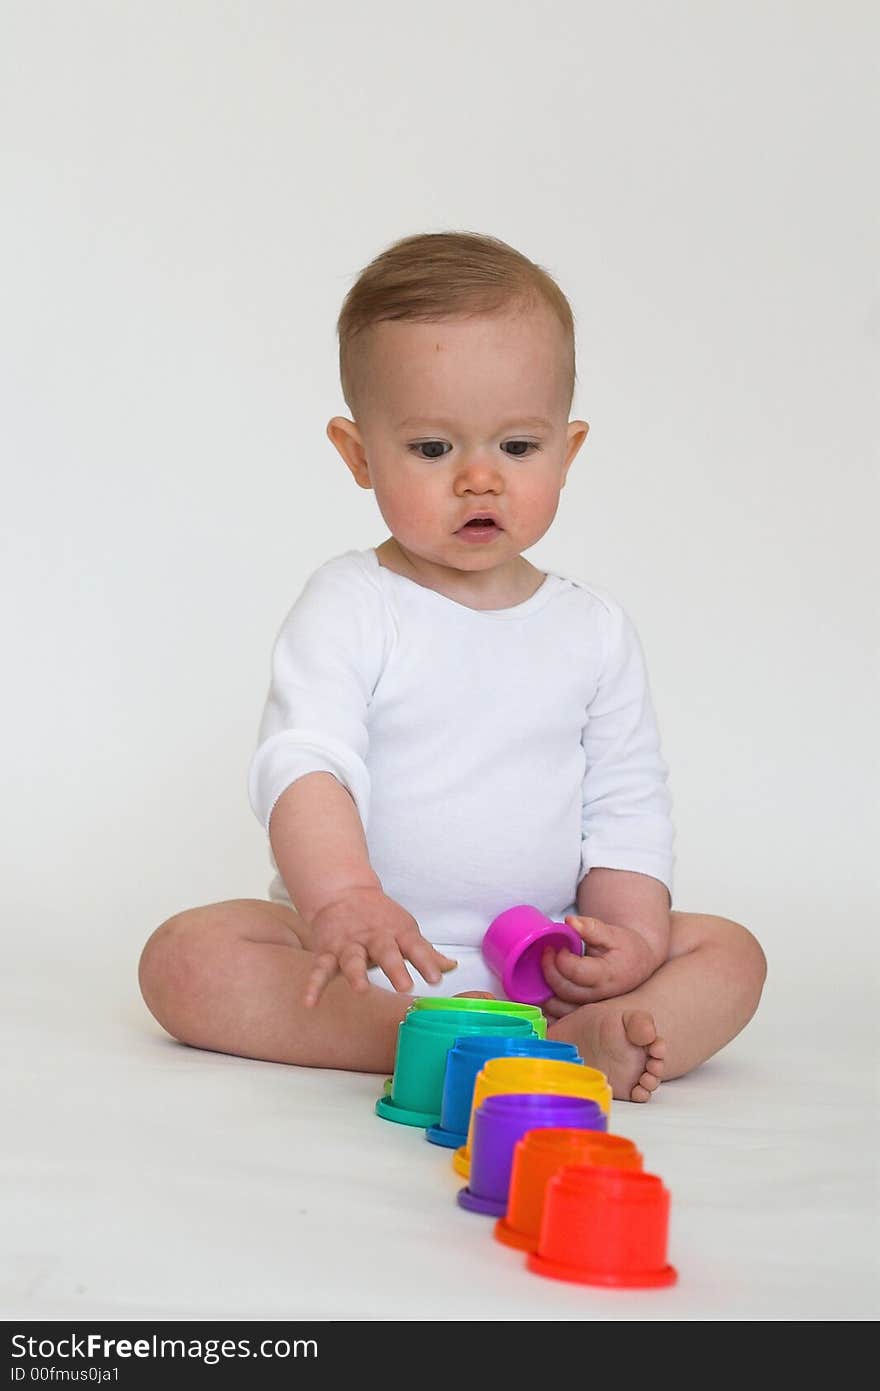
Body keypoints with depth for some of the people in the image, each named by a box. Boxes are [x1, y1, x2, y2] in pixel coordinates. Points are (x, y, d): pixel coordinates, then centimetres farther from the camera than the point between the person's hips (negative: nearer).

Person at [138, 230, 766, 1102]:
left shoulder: (594, 629, 5)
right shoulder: (348, 607, -6)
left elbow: (626, 807, 8)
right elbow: (304, 763, -21)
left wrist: (629, 933, -10)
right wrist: (340, 896, -40)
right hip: (353, 956, -2)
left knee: (729, 955, -13)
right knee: (185, 958, -26)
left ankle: (578, 1044, -36)